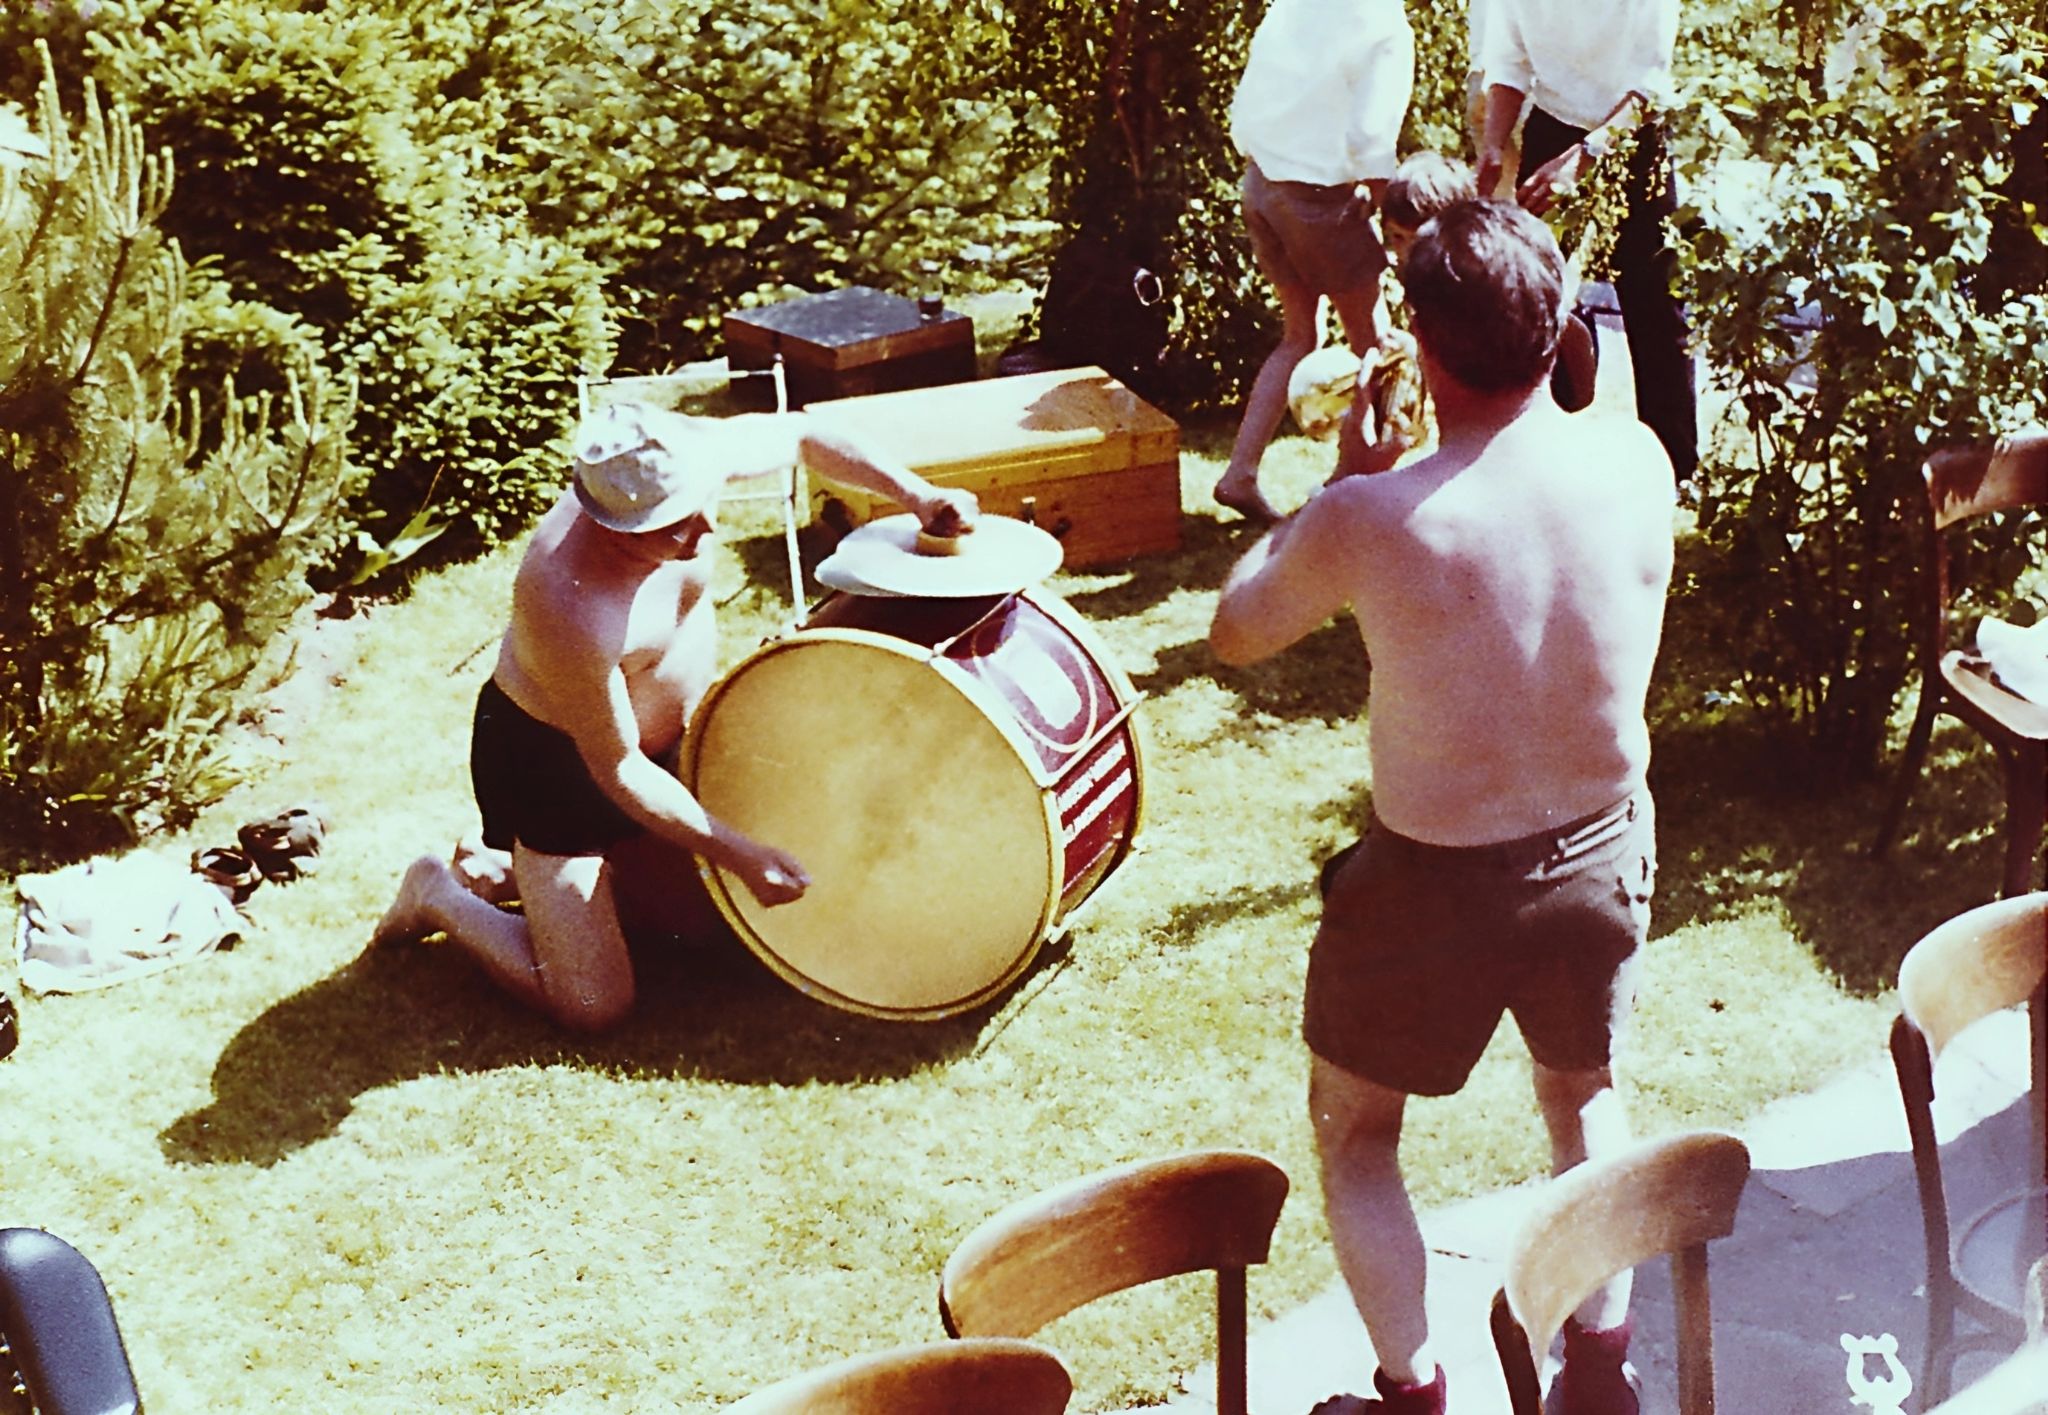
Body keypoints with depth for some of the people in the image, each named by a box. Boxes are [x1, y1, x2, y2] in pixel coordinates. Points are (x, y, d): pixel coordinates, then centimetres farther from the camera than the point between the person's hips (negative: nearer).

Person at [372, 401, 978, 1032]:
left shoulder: (685, 457, -23)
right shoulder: (575, 613, -39)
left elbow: (799, 433, -3)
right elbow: (617, 770, -26)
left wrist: (913, 491, -14)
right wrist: (742, 855, -21)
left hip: (663, 741, 8)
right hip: (552, 757, -7)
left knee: (703, 920, 17)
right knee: (593, 1005, -8)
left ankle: (506, 869, 27)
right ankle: (442, 895, 15)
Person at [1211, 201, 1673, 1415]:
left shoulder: (1370, 523, -26)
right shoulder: (1638, 464, -15)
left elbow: (1234, 633, -6)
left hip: (1435, 884, -3)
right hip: (1600, 859, 4)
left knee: (1355, 1132, 24)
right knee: (1586, 1094, 33)